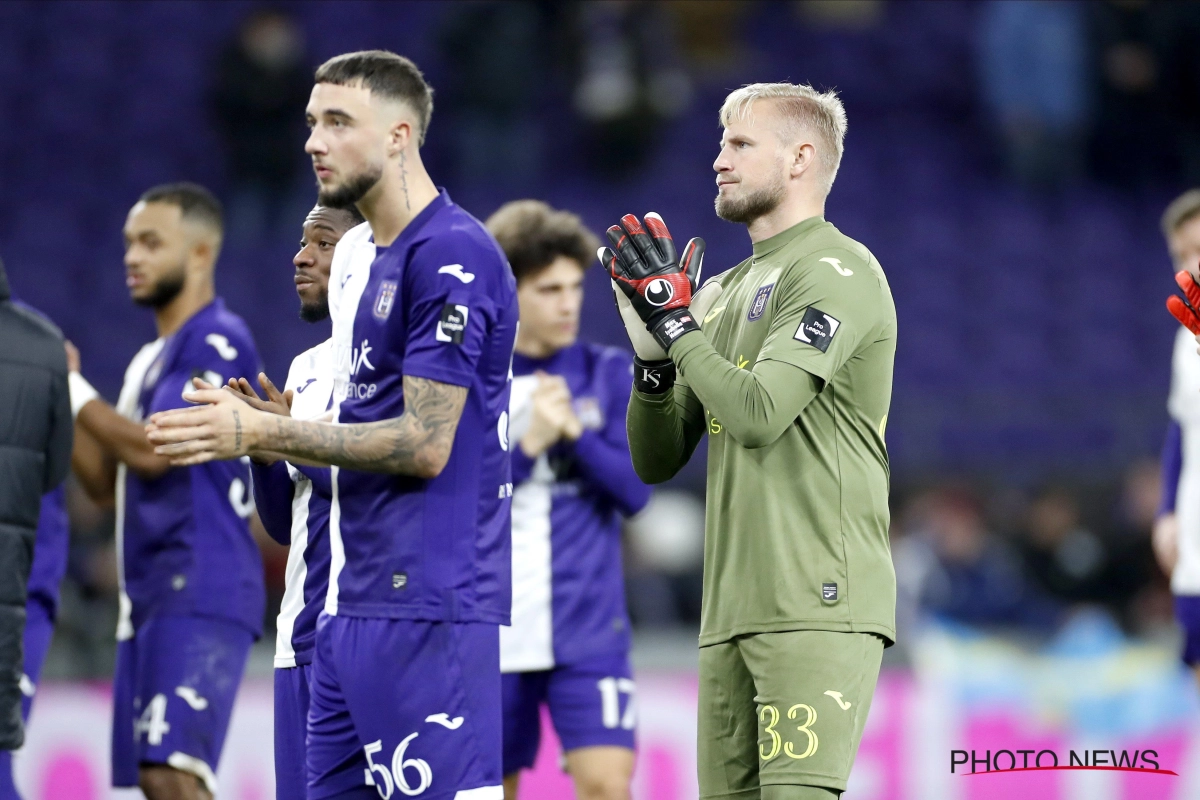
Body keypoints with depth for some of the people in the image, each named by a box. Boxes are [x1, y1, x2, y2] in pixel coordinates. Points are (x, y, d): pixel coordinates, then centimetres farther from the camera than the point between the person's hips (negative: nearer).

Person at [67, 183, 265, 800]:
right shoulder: (151, 359, 22)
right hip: (150, 597, 10)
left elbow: (154, 450, -17)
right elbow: (105, 483, 20)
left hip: (199, 593, -10)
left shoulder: (217, 341, -7)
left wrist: (73, 387, -4)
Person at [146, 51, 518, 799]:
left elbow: (424, 444, -17)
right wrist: (260, 424, 8)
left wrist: (262, 434, -16)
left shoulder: (453, 256, -13)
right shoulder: (356, 255, 17)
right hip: (354, 598, 10)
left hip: (426, 604, -10)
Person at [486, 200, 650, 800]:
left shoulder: (611, 376, 3)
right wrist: (529, 443, -18)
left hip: (588, 632, -1)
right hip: (491, 635, 1)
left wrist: (574, 430, -17)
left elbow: (635, 490, -3)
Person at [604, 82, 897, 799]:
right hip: (731, 615, 8)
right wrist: (652, 356, 1)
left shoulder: (837, 271, -6)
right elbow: (657, 461, 18)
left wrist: (674, 317, -7)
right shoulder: (725, 291, 21)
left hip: (816, 606, -8)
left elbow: (756, 415, -18)